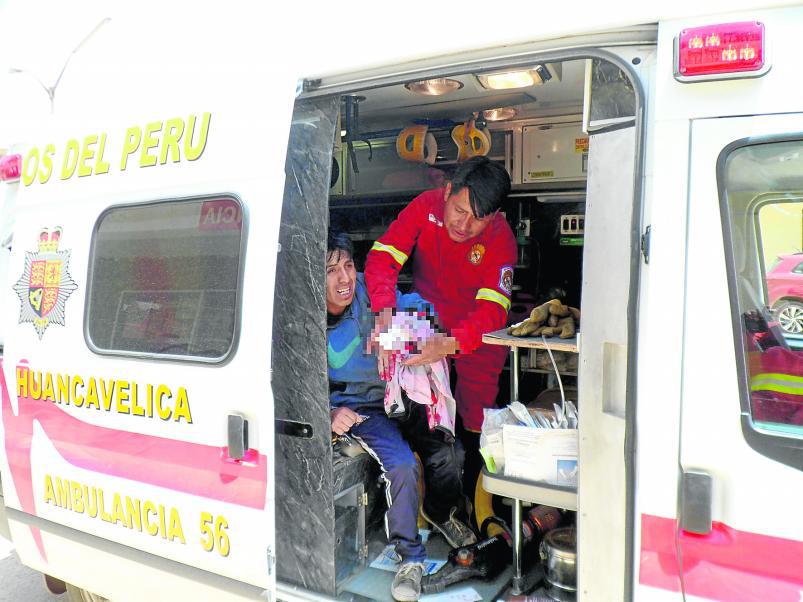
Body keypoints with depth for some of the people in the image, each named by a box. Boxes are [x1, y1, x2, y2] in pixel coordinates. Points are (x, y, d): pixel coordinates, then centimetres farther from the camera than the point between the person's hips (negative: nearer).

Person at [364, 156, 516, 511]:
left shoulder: (501, 239, -22)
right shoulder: (426, 206, -18)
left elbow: (492, 309, -30)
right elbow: (383, 255, -23)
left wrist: (451, 344, -49)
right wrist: (385, 312, -40)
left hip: (478, 334, -1)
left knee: (474, 421, 0)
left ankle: (471, 503, 22)